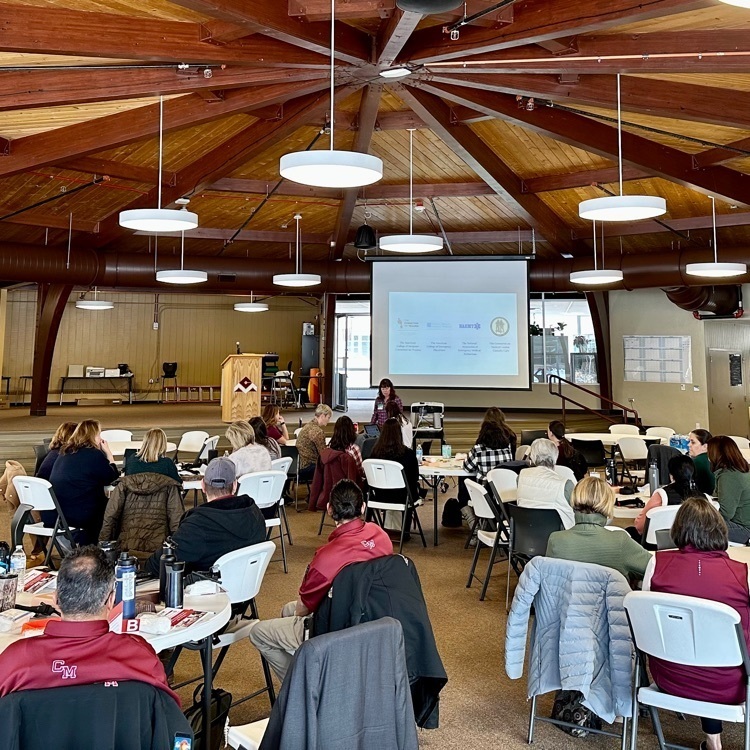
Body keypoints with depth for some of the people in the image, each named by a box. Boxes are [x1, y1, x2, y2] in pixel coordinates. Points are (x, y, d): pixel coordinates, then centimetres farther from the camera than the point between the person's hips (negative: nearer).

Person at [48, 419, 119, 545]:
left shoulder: (64, 452, 14)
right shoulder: (94, 454, -8)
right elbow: (113, 478, 3)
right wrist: (108, 454, 10)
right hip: (77, 516, -7)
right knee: (109, 505, 18)